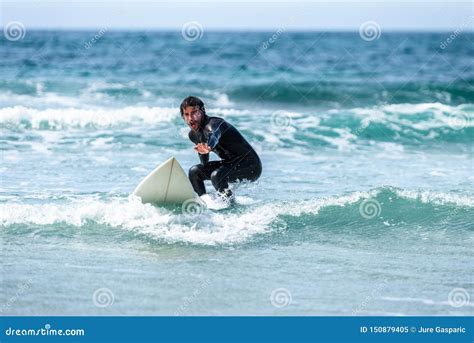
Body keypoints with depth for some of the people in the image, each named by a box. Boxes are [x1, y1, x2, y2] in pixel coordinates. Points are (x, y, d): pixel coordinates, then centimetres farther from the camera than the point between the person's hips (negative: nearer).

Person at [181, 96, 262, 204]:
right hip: (230, 163, 9)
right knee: (194, 172, 6)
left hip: (250, 166, -9)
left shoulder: (213, 124, -24)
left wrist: (208, 147, -70)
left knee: (216, 175, -32)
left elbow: (214, 135, -51)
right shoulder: (193, 134, 3)